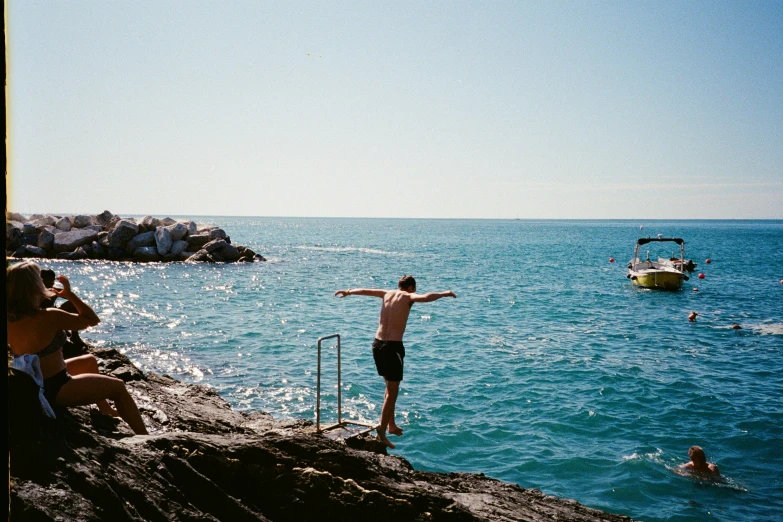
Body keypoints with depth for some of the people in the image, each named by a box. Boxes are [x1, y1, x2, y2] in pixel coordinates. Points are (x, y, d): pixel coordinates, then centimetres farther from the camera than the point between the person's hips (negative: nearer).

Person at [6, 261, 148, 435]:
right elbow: (93, 319, -15)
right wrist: (70, 294, -5)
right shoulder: (48, 318, -27)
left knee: (90, 360, 30)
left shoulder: (11, 319, -6)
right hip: (54, 389, -9)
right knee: (118, 387, 5)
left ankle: (105, 410, 45)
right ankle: (145, 438, 10)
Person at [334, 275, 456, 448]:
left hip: (377, 344, 7)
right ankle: (382, 432, -4)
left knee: (390, 387, 22)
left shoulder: (388, 294, 13)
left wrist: (347, 292, 43)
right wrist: (444, 293, -10)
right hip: (393, 346, -7)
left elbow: (363, 290, 26)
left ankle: (392, 425, 30)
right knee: (392, 392, -1)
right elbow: (425, 297, -25)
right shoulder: (407, 296, -4)